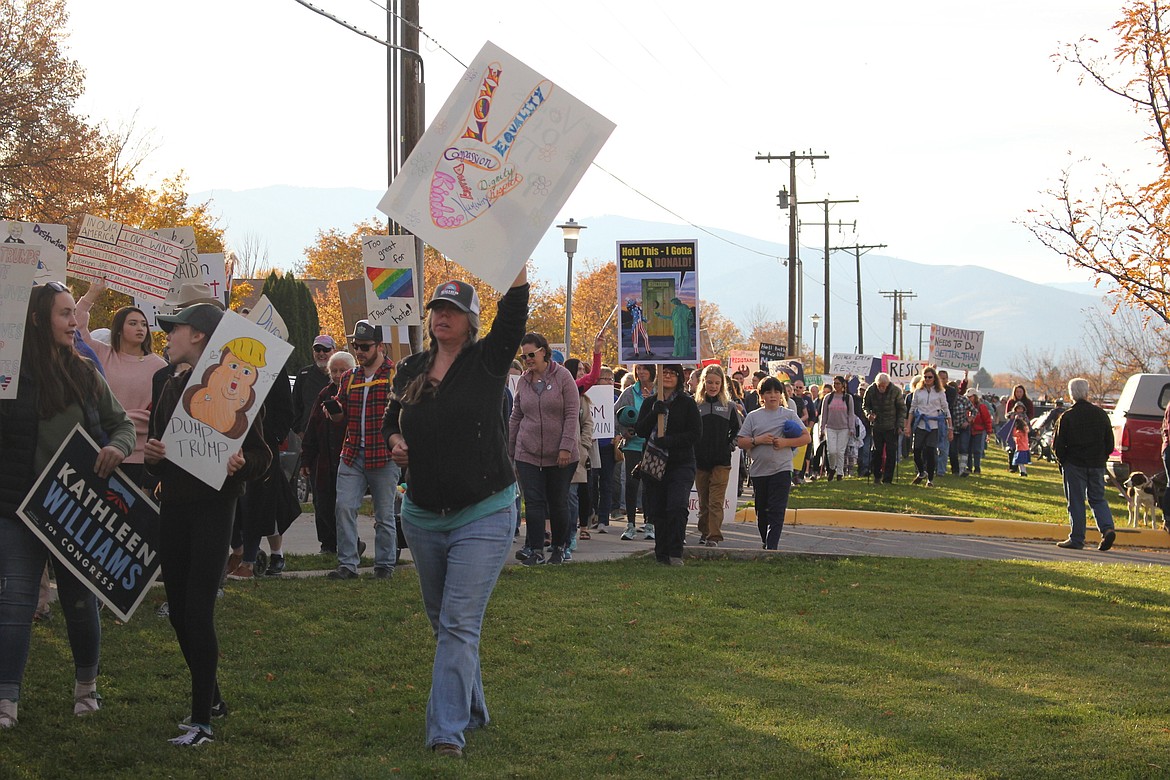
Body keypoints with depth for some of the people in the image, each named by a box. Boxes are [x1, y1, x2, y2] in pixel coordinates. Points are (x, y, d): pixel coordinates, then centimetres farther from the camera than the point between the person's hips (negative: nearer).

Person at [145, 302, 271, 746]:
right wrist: (151, 454, -5)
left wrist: (241, 463, -30)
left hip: (213, 506, -7)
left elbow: (261, 454, -8)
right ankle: (211, 698, 26)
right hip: (173, 506, 7)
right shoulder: (171, 388, 12)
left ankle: (202, 721, -7)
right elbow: (157, 446, 17)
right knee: (178, 611, 10)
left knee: (198, 610, -11)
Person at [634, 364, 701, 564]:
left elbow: (696, 433, -4)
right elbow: (640, 430, 1)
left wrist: (670, 440, -16)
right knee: (657, 510, 4)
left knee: (677, 506, -19)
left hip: (681, 463, -3)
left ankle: (675, 553, -14)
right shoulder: (650, 403, 11)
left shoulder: (687, 403, 2)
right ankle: (662, 554, 16)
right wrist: (654, 414, -16)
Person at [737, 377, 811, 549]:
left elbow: (806, 438, 3)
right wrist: (757, 440, -13)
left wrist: (786, 442, -11)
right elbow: (741, 442, 5)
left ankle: (771, 548, -17)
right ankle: (765, 544, 30)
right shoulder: (753, 417, 7)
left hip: (781, 469, -3)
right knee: (762, 512, 13)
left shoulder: (789, 415, 4)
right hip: (759, 470, 3)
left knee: (776, 512, -12)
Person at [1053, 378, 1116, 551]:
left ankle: (1076, 539, 3)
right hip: (1097, 465, 4)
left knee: (1076, 502, 3)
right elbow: (1110, 443, 8)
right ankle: (1108, 528, -9)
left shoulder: (1066, 417, -9)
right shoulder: (1100, 414, 3)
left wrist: (1062, 461, 9)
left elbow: (1058, 445, -7)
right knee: (1097, 499, 12)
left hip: (1074, 465, -3)